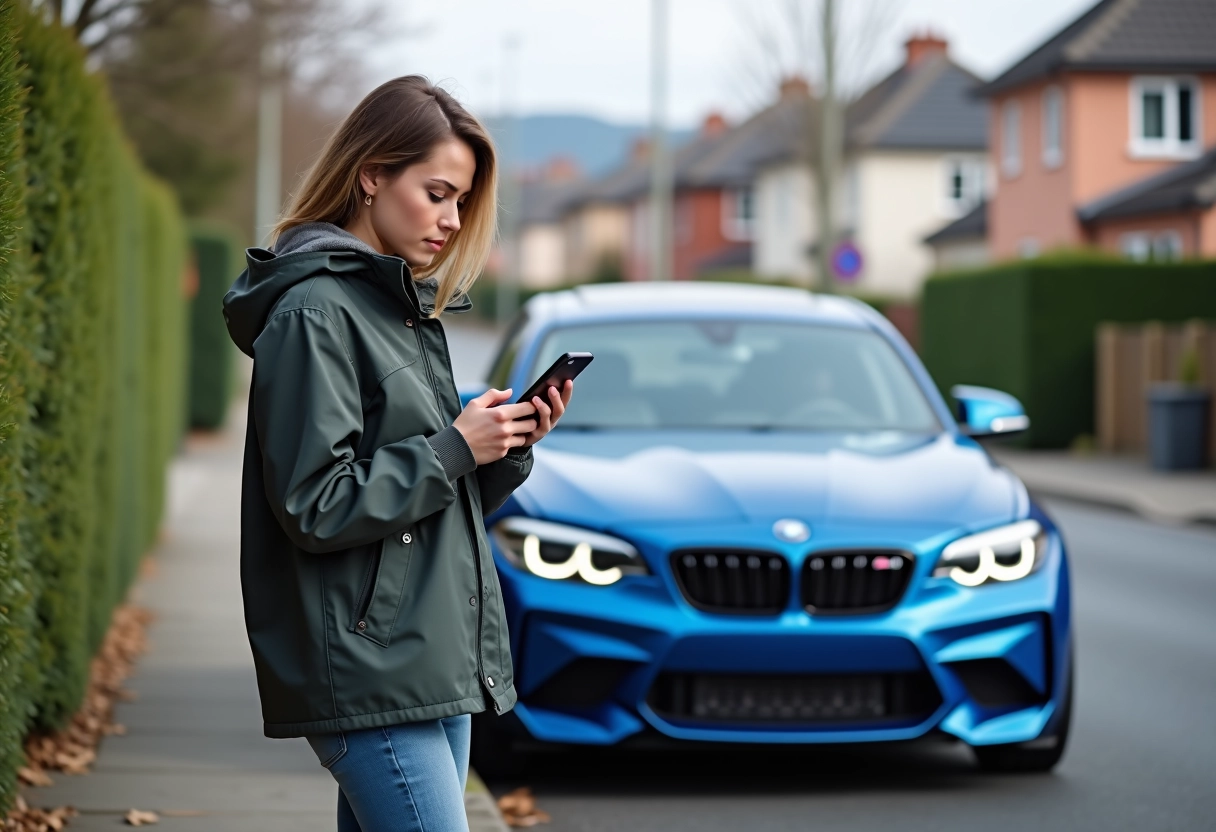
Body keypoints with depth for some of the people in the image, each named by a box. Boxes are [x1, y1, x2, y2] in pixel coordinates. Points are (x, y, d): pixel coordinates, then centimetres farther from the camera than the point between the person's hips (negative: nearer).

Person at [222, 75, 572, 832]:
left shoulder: (408, 307, 18)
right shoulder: (316, 312, -11)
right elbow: (315, 506, -17)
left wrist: (511, 445, 2)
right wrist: (455, 448, -14)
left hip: (436, 664, 9)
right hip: (371, 676, -9)